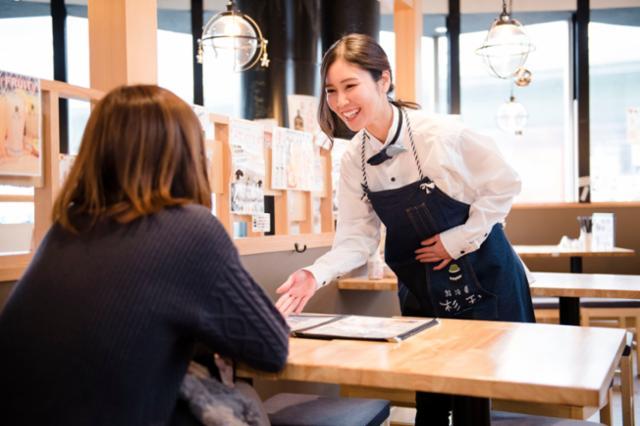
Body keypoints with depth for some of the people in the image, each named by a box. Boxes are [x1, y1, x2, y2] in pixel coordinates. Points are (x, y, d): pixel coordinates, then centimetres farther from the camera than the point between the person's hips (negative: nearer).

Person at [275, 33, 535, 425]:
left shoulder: (442, 134, -22)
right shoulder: (353, 160, -6)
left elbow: (504, 184, -12)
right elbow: (357, 239, -7)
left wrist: (458, 240, -17)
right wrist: (317, 274, -24)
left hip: (483, 282, -4)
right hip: (421, 293, 5)